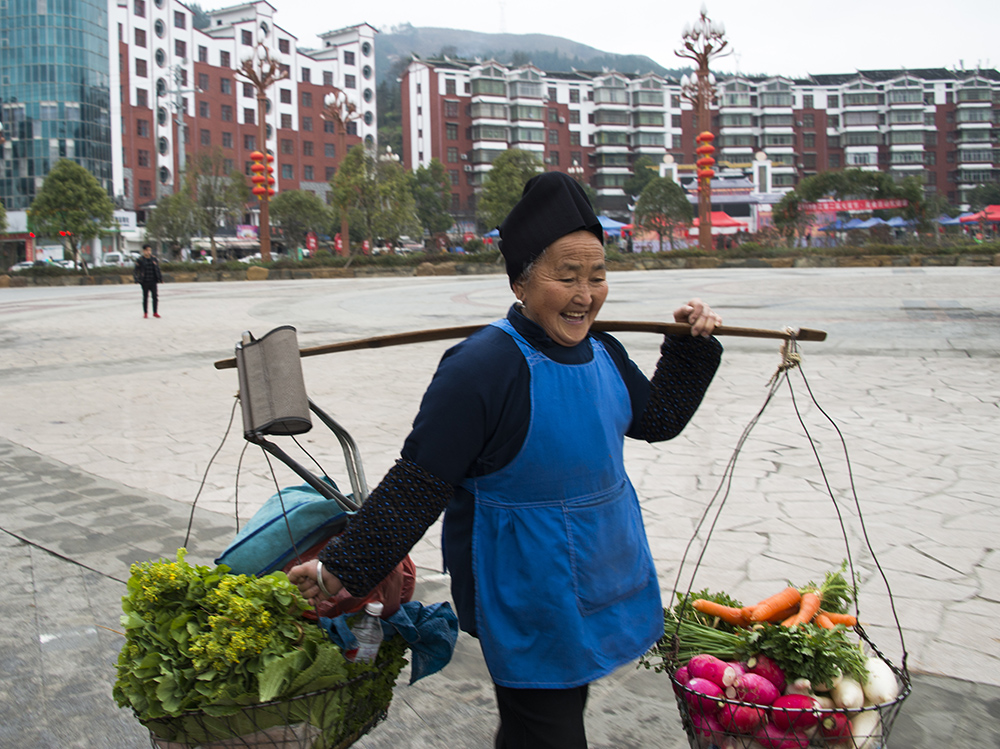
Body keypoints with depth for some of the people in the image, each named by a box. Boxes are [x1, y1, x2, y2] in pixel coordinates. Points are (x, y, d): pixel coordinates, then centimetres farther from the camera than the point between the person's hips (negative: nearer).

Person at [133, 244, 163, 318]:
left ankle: (155, 312, 8)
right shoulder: (140, 260, -2)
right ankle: (145, 313, 13)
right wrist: (137, 279, -11)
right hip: (145, 282, -2)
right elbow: (135, 271, 0)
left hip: (153, 282, 2)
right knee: (145, 297, 4)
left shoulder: (154, 260, 8)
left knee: (155, 297, -1)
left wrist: (160, 278, 8)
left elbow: (158, 270, 15)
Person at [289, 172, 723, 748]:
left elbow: (658, 418, 20)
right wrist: (341, 568, -19)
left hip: (597, 586, 8)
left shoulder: (603, 354, 2)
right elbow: (415, 486, -20)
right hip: (527, 607, -8)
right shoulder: (482, 369, -23)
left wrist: (693, 344, 12)